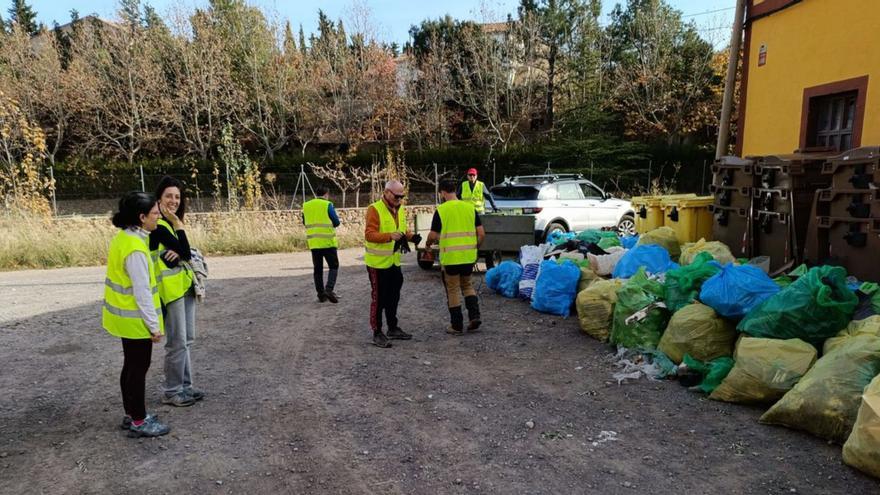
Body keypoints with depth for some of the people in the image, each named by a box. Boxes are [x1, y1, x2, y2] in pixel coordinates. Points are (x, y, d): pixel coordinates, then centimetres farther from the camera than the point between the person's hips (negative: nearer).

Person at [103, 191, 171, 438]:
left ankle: (131, 414, 32)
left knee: (131, 365, 19)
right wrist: (154, 324, -18)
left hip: (124, 316, 10)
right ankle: (138, 422, 16)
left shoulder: (123, 238, 4)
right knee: (138, 368, 3)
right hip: (135, 319, -9)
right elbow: (142, 291, -24)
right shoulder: (135, 249, -25)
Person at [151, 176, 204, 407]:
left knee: (187, 339, 14)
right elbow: (185, 253, -20)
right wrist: (178, 224, -16)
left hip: (185, 285, 9)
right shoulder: (158, 225, -15)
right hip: (171, 288, -9)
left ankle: (185, 385, 24)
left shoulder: (171, 223, 12)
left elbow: (186, 254, 5)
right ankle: (171, 391, 10)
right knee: (177, 342, -2)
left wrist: (178, 253, -17)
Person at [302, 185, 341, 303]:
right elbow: (336, 222, -3)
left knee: (318, 269, 12)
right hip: (327, 241, -5)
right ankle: (329, 289, -11)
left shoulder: (306, 206, 8)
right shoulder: (327, 205, -7)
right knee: (334, 266, 5)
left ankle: (321, 294, 13)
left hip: (313, 242, 5)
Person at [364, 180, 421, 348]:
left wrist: (410, 236, -4)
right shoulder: (375, 209, -15)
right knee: (379, 298, 0)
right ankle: (377, 333, 10)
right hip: (378, 262, -8)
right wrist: (389, 236, -35)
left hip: (394, 262, 8)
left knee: (393, 296, 17)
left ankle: (393, 328, 31)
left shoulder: (400, 209, 9)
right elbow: (369, 234, -22)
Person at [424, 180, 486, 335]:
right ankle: (474, 315, 9)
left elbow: (433, 236, -5)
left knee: (453, 290, 8)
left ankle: (457, 326, 13)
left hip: (450, 257, -4)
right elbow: (481, 234, 2)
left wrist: (427, 245, 16)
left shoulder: (441, 210, -7)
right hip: (469, 256, 4)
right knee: (467, 284, 23)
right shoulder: (470, 208, 4)